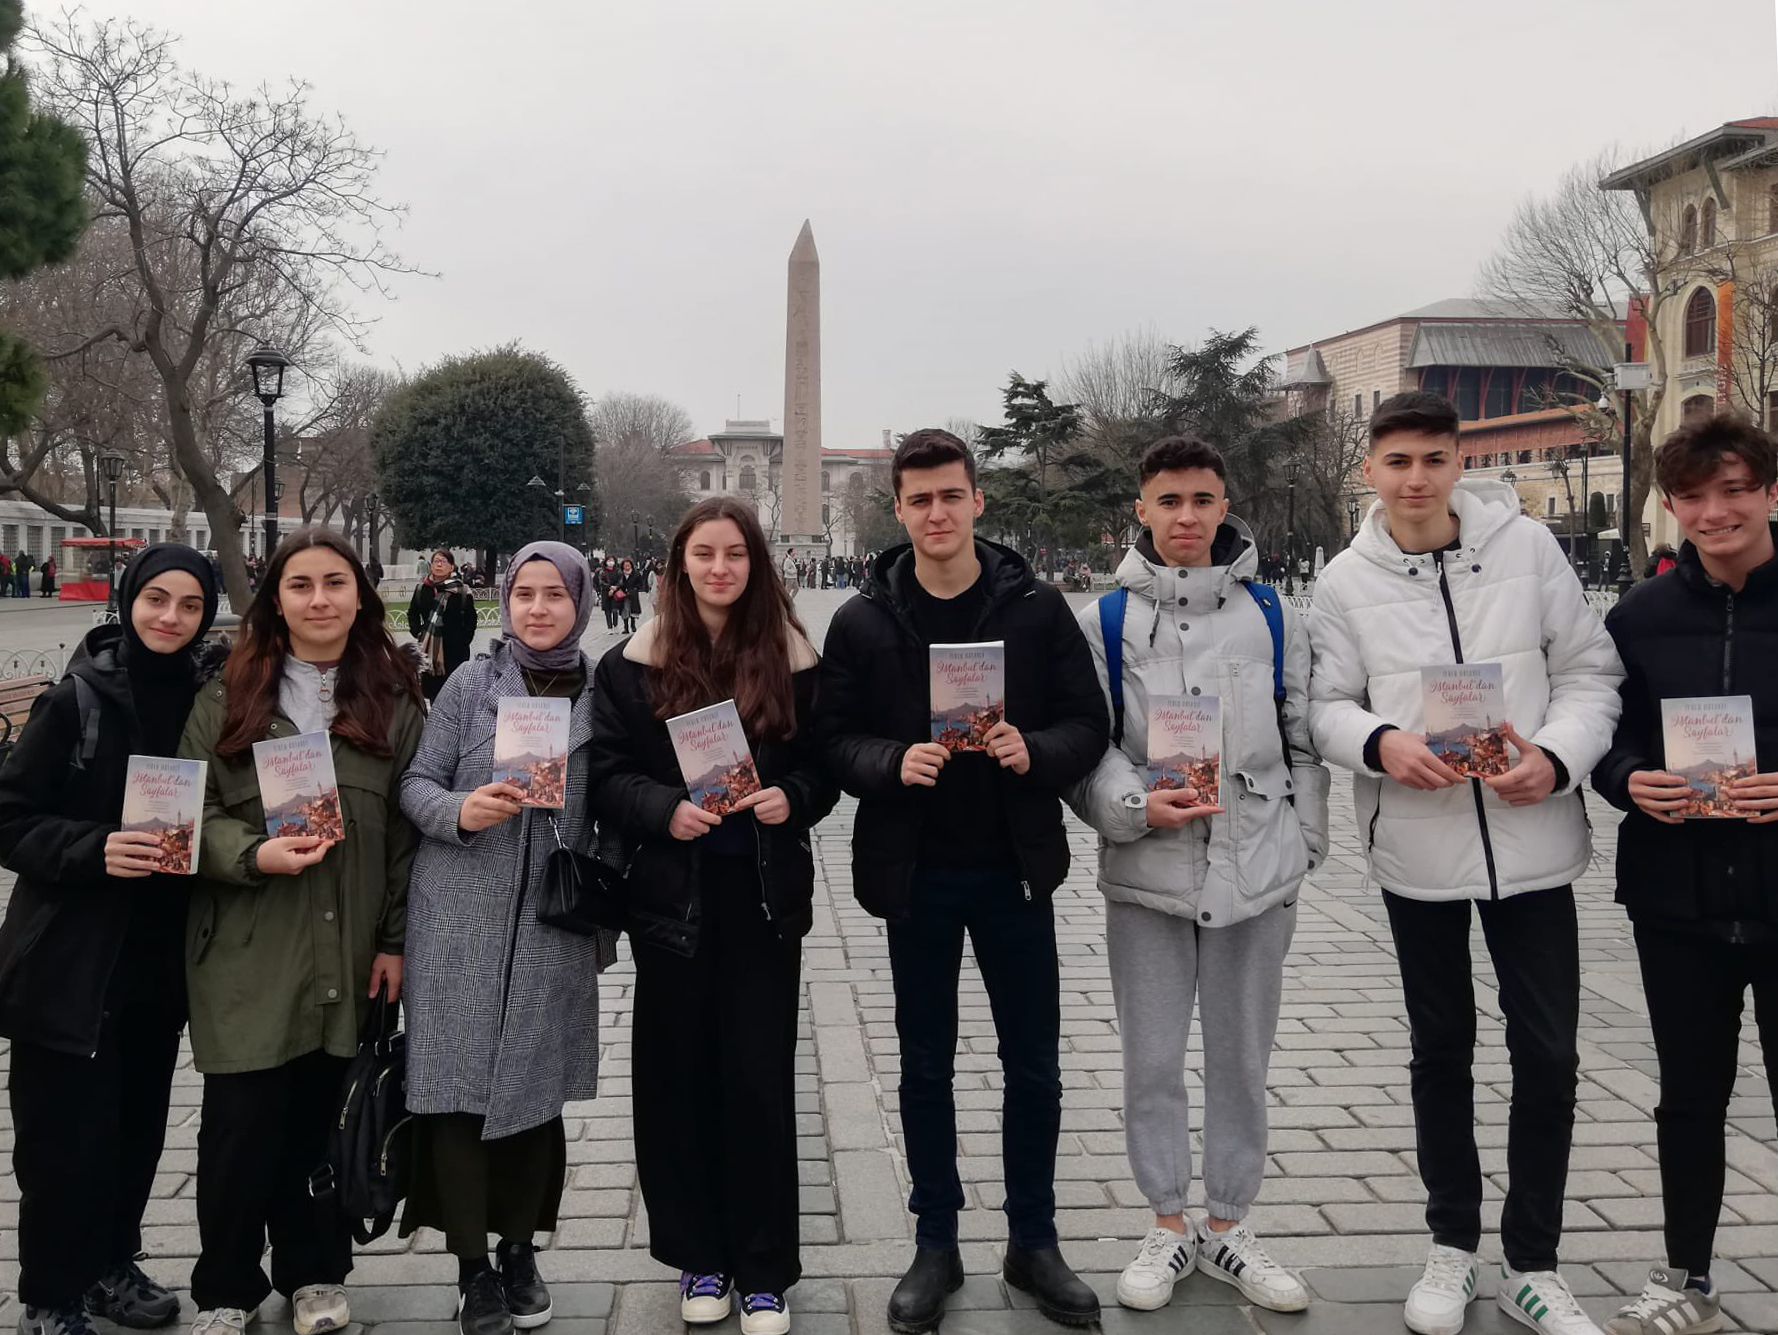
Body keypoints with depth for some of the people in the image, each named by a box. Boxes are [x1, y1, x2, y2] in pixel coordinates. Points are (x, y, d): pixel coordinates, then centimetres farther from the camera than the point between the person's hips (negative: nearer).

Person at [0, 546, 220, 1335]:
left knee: (139, 1122, 14)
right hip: (70, 960, -4)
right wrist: (93, 849, -23)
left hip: (162, 954, 4)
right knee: (67, 1134, 0)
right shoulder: (76, 700, -9)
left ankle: (110, 1262, 35)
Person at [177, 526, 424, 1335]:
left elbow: (410, 826, 4)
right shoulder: (228, 696, 3)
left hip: (347, 953, 1)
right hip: (247, 953, -1)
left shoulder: (394, 700, 4)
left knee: (320, 1117, 7)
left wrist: (397, 939, 0)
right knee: (241, 1123, 2)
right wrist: (255, 854, -18)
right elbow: (192, 810, 1)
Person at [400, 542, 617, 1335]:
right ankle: (472, 1265, 16)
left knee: (537, 1090, 9)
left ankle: (520, 1251, 27)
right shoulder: (470, 685, 0)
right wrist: (461, 812, -21)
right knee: (460, 1091, 1)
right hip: (461, 921, -1)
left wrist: (607, 920, 8)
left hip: (554, 927, 1)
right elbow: (415, 785, 0)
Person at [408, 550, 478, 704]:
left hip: (454, 651, -3)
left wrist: (463, 640, -5)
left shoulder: (462, 591, -6)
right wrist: (417, 632, 5)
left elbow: (470, 619, 0)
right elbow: (413, 613, 17)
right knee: (432, 690, 11)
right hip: (428, 649, 3)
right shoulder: (422, 589, 4)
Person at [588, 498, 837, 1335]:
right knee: (679, 1075, 7)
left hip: (766, 895, 0)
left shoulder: (792, 660, 2)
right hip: (671, 894, 0)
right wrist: (665, 810, -19)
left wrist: (791, 798, -14)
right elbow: (607, 774, -1)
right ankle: (699, 1256, 23)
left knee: (760, 1076, 3)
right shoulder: (632, 665, 1)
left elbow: (824, 764, 7)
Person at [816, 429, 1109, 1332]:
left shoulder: (1036, 606, -3)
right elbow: (835, 739, -3)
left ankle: (1033, 1241, 27)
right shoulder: (862, 621, -2)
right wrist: (893, 762, -22)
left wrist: (1034, 752, -22)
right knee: (926, 1064, 12)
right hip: (915, 872, 0)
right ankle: (935, 1244, 27)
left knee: (1034, 1065, 10)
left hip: (1015, 866, 0)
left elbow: (1088, 724, -2)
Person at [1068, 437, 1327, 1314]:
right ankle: (1168, 1228, 25)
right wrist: (1138, 807, -20)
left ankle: (1227, 1227, 28)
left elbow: (1303, 742, 8)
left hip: (1256, 876, 1)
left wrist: (1303, 847, 3)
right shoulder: (1106, 620, 0)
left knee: (1242, 1060, 12)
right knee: (1153, 1062, 8)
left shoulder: (1272, 616, 4)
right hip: (1147, 877, -1)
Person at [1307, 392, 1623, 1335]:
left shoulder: (1528, 546, -2)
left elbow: (1590, 671, 1)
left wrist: (1557, 757, -16)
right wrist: (1382, 742, -22)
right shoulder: (1346, 582, -2)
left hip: (1532, 840, 0)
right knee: (1441, 1050, 14)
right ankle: (1453, 1246, 31)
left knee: (1548, 1055, 5)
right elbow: (1326, 706, -2)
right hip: (1417, 850, 0)